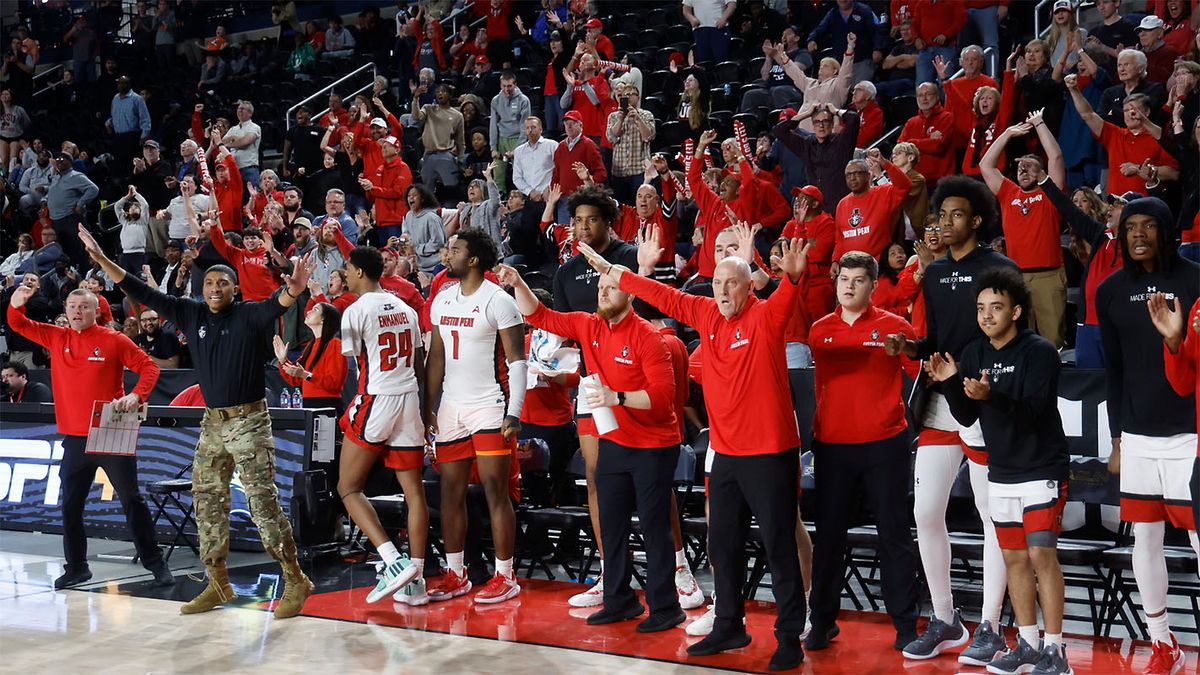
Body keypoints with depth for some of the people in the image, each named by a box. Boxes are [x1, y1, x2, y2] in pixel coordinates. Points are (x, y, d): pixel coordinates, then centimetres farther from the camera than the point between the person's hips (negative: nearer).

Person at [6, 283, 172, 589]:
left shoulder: (113, 340, -5)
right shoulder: (57, 338, 7)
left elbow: (149, 366, -5)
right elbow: (19, 324, 8)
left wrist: (136, 395, -21)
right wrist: (16, 303, -13)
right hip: (74, 439, 4)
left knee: (132, 500, 3)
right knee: (70, 506, 9)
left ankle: (154, 563, 11)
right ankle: (76, 567, 22)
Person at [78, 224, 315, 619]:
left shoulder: (250, 315, -7)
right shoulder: (191, 314, 7)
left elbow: (276, 305, -28)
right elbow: (143, 294, 6)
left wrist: (292, 291, -52)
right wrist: (101, 259, -1)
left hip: (249, 421, -6)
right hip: (212, 423, 6)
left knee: (263, 503, -10)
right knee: (208, 504, 9)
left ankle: (295, 581, -2)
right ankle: (218, 583, 21)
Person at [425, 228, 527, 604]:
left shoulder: (498, 301, -9)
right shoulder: (442, 300, 12)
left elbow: (517, 361, -11)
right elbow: (436, 357, 16)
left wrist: (514, 414, -19)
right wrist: (429, 407, 9)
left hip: (489, 407, -7)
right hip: (451, 407, 7)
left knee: (495, 491, -5)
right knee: (451, 491, 8)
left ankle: (505, 577, 3)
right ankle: (455, 576, 17)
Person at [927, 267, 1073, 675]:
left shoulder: (1039, 351, -12)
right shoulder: (974, 354, 5)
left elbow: (1031, 412, -22)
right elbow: (967, 417, 5)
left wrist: (991, 395, -37)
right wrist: (949, 383, -11)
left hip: (1041, 469, -6)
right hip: (1001, 473, 6)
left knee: (1041, 555, -10)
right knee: (1014, 558, 10)